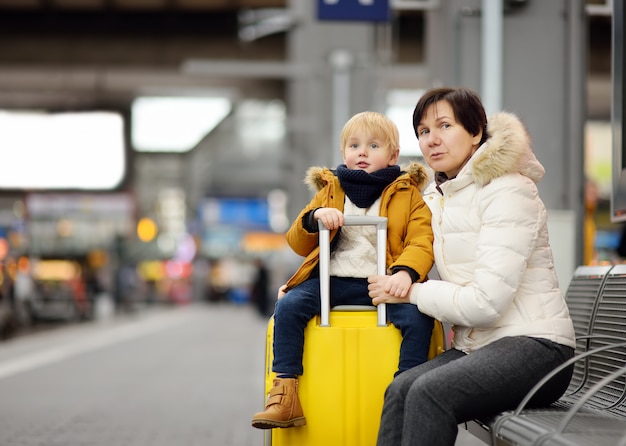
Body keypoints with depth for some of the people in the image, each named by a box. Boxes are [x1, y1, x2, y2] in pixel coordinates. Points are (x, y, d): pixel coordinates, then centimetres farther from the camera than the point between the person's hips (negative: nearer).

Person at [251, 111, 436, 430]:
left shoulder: (408, 194, 9)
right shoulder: (330, 191, 16)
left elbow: (422, 242, -4)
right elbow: (298, 245, 15)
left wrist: (406, 272, -26)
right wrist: (314, 217, -8)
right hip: (333, 281, 2)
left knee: (417, 316, -29)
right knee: (288, 306, -22)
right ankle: (285, 395, -20)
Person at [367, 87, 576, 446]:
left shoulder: (507, 191, -9)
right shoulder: (437, 198, 17)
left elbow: (486, 302, -17)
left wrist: (410, 293, -6)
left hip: (533, 347, -7)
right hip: (474, 347, 7)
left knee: (429, 391, -32)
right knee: (399, 390, -24)